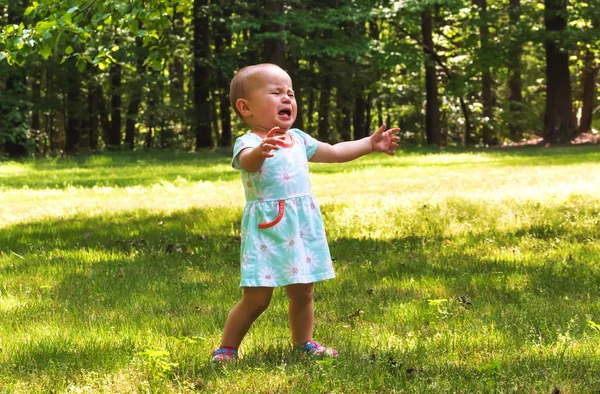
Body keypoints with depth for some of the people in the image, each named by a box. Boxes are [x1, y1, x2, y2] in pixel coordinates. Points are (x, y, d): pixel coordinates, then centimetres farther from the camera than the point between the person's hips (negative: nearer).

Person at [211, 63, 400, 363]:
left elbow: (334, 152, 28)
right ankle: (226, 348, 6)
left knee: (302, 293, 13)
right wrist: (260, 151, -59)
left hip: (303, 229, 7)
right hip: (266, 230, -7)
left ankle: (304, 342, 31)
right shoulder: (248, 143, -11)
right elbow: (247, 161, -36)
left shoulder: (298, 140, 15)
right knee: (257, 298, -7)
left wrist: (370, 144, 23)